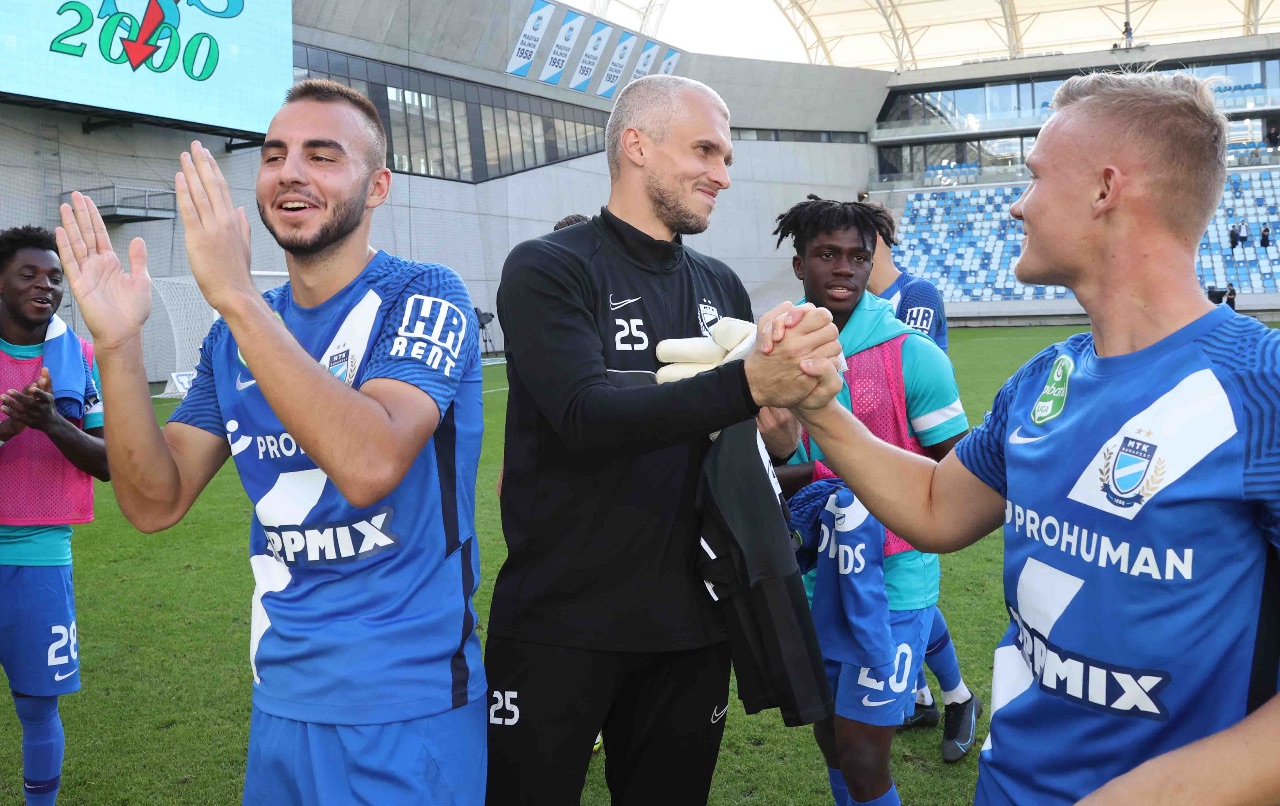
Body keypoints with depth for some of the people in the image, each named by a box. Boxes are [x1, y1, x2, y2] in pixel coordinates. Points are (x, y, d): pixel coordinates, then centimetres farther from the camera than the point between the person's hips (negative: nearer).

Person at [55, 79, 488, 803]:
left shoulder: (422, 297, -13)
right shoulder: (239, 334, 6)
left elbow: (370, 465, -30)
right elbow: (157, 503, 0)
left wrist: (236, 294, -29)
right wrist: (119, 344, -13)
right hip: (283, 695, 6)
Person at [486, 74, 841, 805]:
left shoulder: (722, 286, 8)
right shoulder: (548, 270, -9)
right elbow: (586, 415, -23)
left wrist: (791, 391, -10)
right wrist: (749, 385, -35)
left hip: (691, 620, 5)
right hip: (561, 624, -5)